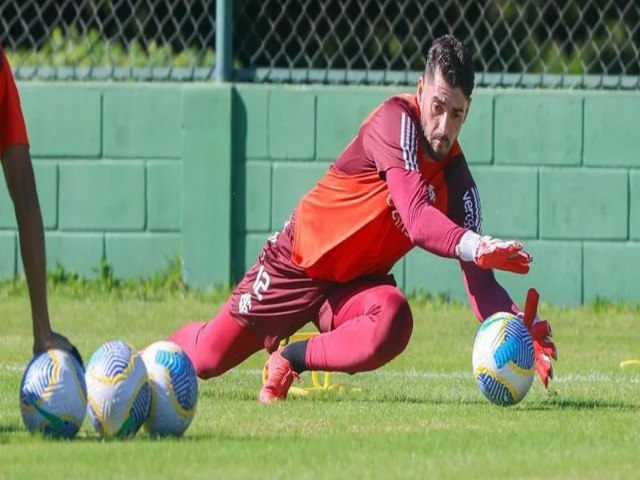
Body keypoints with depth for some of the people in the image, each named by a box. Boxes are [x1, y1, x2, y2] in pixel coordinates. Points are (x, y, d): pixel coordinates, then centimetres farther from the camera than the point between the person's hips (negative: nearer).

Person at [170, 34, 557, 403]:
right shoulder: (397, 120, -25)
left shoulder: (456, 176, -11)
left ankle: (290, 359, -7)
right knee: (207, 357, 1)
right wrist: (473, 245, -56)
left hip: (357, 283, 3)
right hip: (298, 260, -3)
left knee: (393, 324, -32)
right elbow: (416, 220, -39)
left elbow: (480, 279, -14)